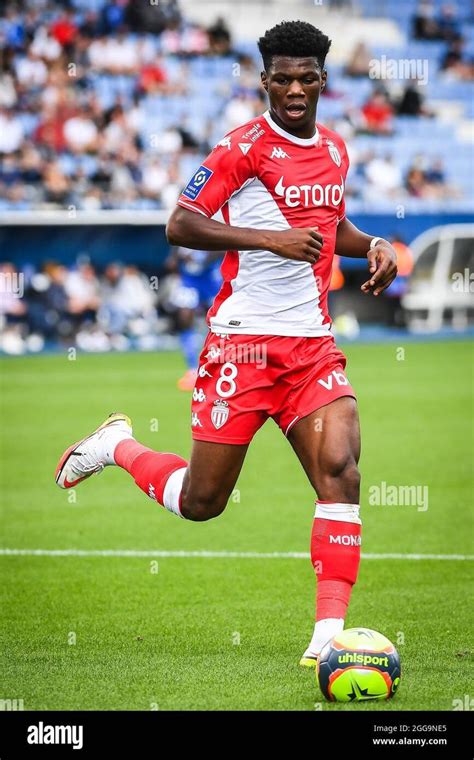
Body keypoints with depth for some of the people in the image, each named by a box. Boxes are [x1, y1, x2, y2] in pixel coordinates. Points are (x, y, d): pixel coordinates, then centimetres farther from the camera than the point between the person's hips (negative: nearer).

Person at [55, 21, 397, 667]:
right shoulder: (244, 148, -9)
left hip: (312, 345, 5)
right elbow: (180, 226, -15)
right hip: (244, 340, -5)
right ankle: (116, 445, 32)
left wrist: (372, 246, 10)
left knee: (340, 469, -17)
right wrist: (272, 238, -23)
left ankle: (328, 636, -18)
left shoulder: (335, 150, 12)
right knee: (201, 502, 1)